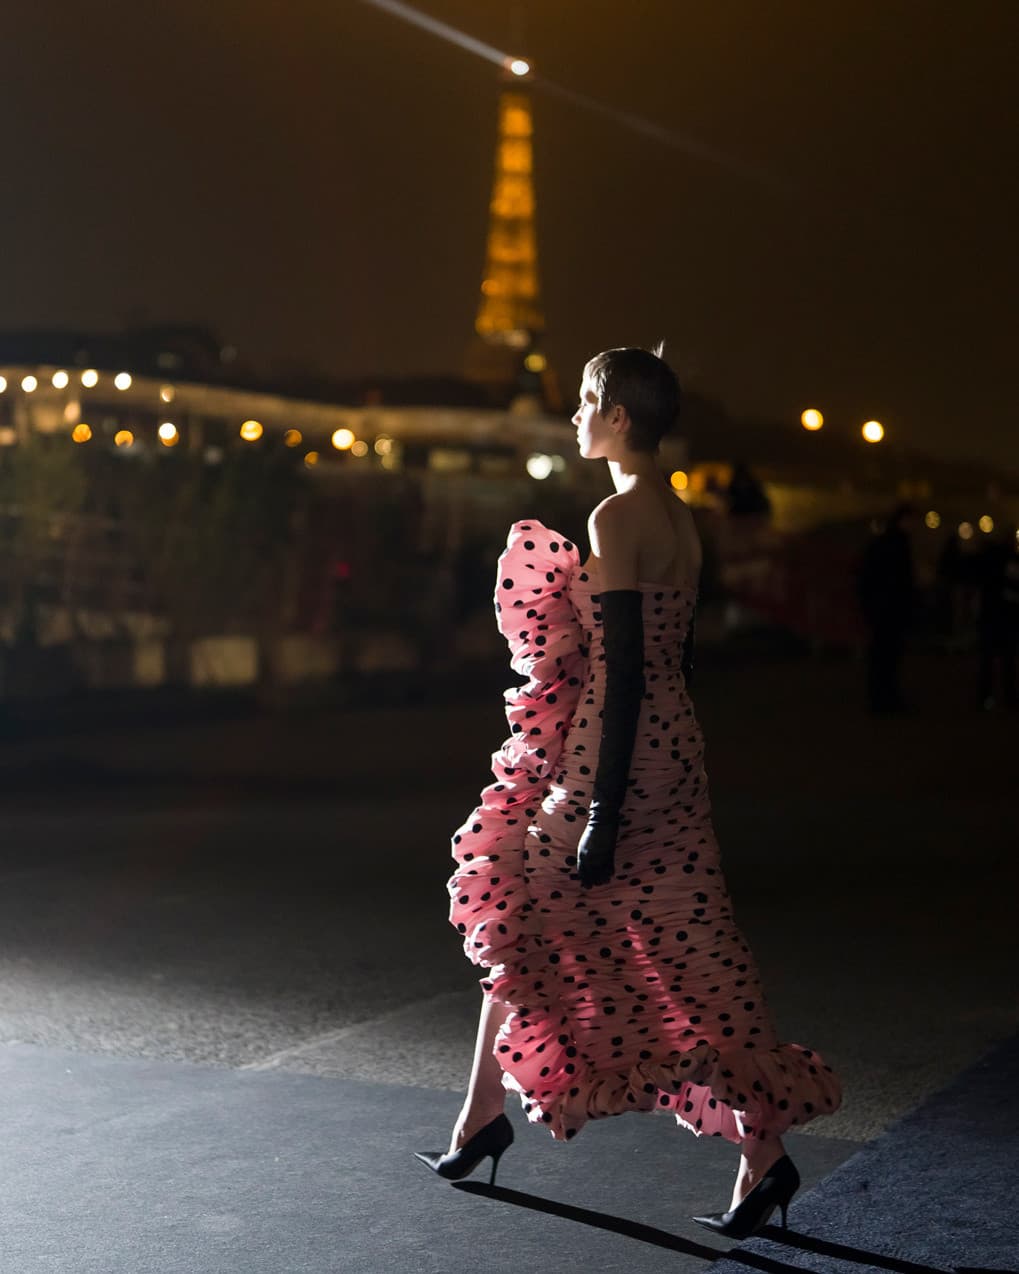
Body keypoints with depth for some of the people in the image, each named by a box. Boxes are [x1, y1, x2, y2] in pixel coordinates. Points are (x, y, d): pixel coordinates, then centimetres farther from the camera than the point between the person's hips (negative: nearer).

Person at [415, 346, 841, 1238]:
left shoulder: (617, 517, -15)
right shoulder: (681, 519, 12)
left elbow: (622, 672, -20)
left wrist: (600, 812, -21)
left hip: (614, 754, -9)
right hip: (674, 749, 9)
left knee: (519, 921, 7)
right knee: (685, 953, 9)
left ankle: (484, 1119, 17)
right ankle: (764, 1149, 9)